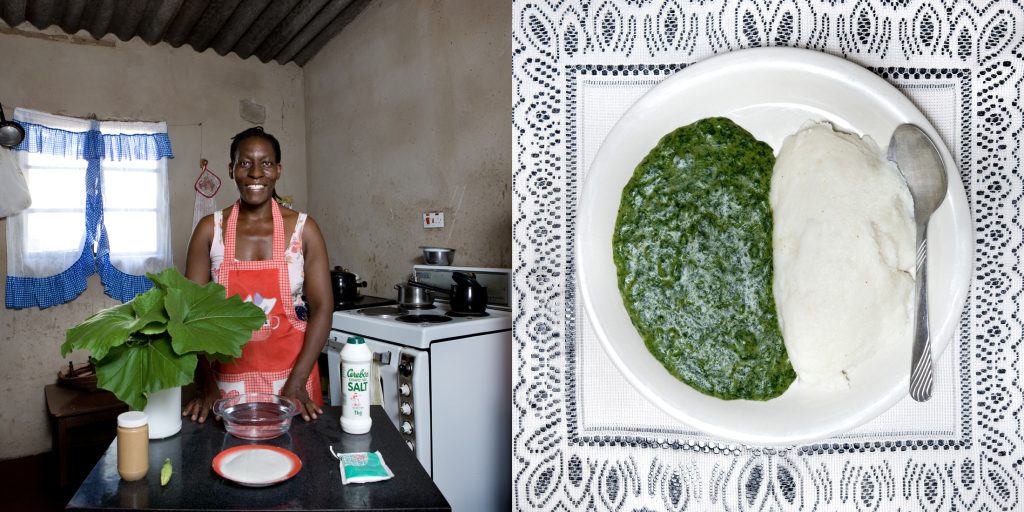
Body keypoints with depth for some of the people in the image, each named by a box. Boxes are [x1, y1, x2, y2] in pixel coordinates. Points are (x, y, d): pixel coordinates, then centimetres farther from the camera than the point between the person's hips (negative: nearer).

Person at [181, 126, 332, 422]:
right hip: (228, 379, 1)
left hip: (290, 373, 0)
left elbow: (322, 306, -6)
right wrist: (205, 385, -10)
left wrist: (297, 382, -12)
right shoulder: (209, 229, -1)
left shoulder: (303, 228, -4)